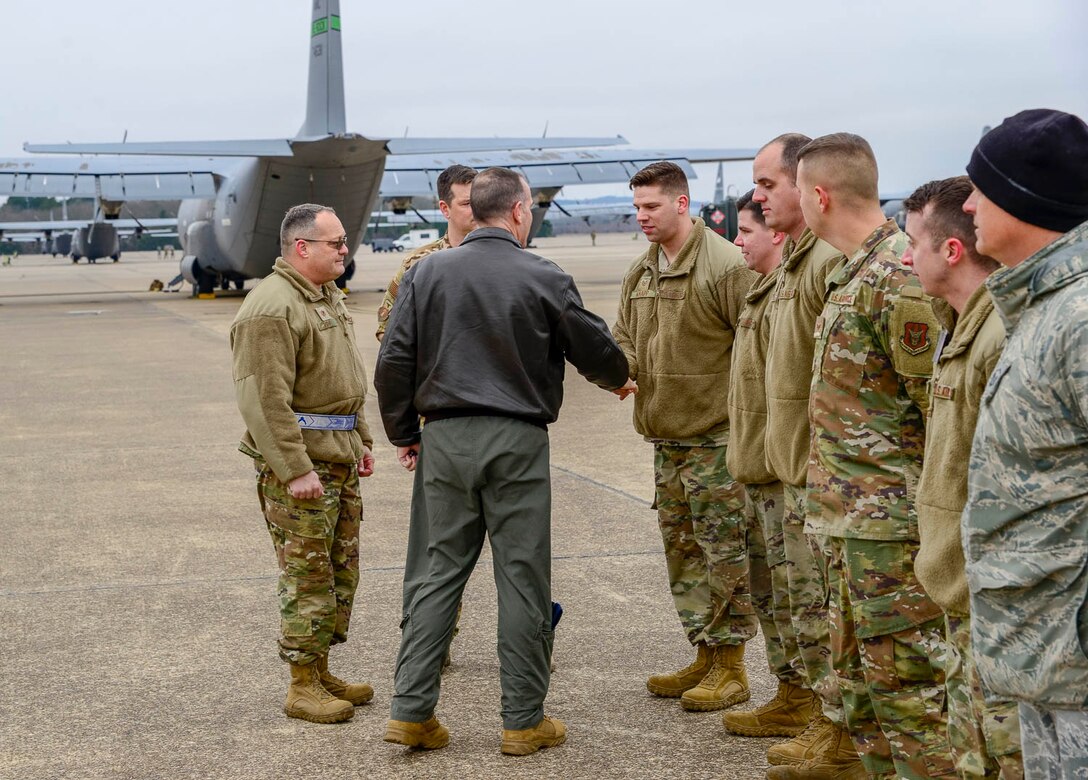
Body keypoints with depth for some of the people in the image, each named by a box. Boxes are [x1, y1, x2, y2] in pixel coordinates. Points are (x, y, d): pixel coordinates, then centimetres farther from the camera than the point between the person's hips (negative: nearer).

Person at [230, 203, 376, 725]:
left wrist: (360, 440, 23)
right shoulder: (271, 309, -17)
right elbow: (265, 399, -22)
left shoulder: (328, 297, 16)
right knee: (307, 574, -4)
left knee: (341, 570, 14)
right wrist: (296, 469, -24)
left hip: (338, 457, 10)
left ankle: (321, 672, 26)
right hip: (298, 461, -10)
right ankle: (302, 687, 6)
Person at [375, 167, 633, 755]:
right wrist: (618, 381, 28)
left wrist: (403, 434, 15)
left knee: (443, 571, 12)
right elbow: (594, 348, 5)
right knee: (523, 578, 4)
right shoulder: (544, 279, -5)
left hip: (445, 440, 4)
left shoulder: (428, 273, 3)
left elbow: (393, 362, 2)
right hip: (516, 441, -3)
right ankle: (523, 721, 11)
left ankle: (411, 710, 10)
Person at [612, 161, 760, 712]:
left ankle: (730, 668, 7)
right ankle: (704, 657, 26)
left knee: (724, 551, -2)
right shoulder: (639, 273, 12)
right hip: (665, 437, 9)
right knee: (682, 548, 15)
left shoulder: (725, 266, -14)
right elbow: (624, 337, 16)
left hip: (716, 436, -8)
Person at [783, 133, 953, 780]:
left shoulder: (899, 278, -18)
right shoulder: (854, 274, 13)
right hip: (855, 515, 10)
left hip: (893, 517, -10)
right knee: (858, 672, 18)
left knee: (903, 681, -3)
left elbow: (941, 408, -18)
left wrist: (934, 518, -16)